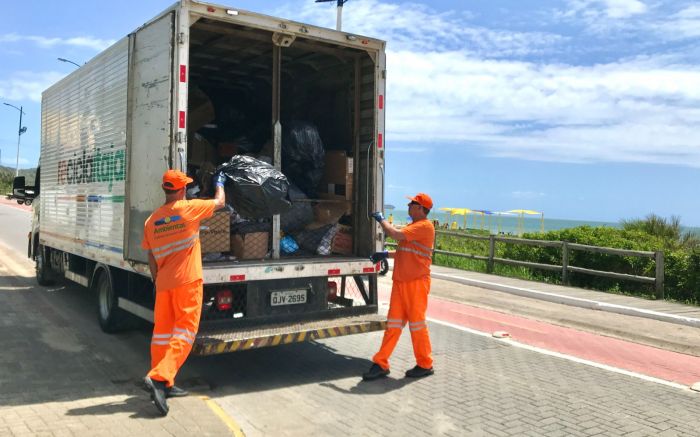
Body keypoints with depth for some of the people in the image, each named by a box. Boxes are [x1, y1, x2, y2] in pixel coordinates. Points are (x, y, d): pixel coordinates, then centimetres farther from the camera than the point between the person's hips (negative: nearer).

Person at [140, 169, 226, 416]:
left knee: (161, 332, 12)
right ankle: (159, 377, -15)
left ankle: (163, 385, 20)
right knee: (184, 331, -2)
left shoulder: (151, 221, 6)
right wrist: (219, 183, 26)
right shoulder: (188, 209, -8)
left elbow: (151, 259, 11)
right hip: (187, 282, -5)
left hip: (163, 284, 6)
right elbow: (220, 202, 8)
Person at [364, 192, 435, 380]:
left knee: (417, 322, 2)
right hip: (400, 281, 9)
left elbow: (396, 234, -22)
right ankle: (381, 364, 10)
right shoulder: (412, 226, 19)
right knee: (393, 324, 7)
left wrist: (381, 219, -8)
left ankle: (425, 365, 17)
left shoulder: (425, 226, -13)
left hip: (416, 282, -9)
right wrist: (386, 255, 13)